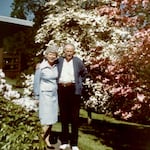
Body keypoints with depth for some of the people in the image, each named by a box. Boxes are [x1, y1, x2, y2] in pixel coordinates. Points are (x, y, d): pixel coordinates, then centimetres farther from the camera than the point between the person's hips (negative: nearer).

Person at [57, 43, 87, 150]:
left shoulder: (78, 61, 2)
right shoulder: (59, 61, 6)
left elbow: (84, 73, 15)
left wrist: (78, 83, 8)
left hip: (74, 90, -2)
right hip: (62, 90, 2)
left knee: (74, 117, 1)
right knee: (64, 116, 8)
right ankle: (64, 141, 20)